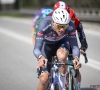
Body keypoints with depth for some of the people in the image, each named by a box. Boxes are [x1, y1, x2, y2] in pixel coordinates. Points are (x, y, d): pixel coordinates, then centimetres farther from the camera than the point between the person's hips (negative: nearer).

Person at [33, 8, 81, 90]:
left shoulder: (70, 26, -32)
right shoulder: (44, 24, -37)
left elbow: (75, 46, -32)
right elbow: (36, 49, -39)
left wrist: (76, 58, -54)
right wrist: (40, 57, -61)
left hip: (61, 43, 1)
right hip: (46, 45, 0)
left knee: (62, 55, -36)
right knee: (44, 79, -12)